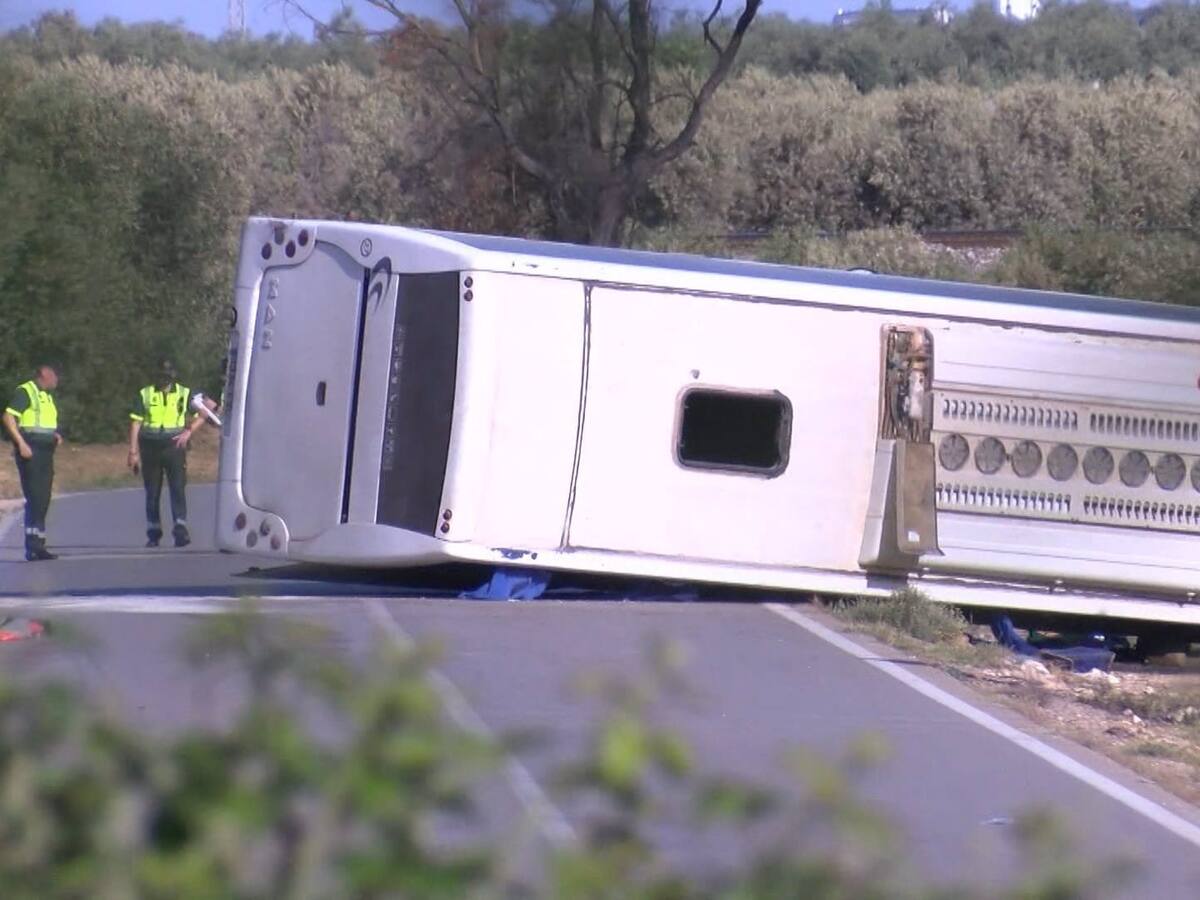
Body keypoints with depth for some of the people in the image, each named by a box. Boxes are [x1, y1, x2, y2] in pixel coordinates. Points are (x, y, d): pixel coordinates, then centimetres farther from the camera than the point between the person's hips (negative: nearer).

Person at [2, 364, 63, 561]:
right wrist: (21, 443, -22)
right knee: (35, 499, -14)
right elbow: (8, 417, -15)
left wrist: (56, 435, 11)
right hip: (30, 452, -9)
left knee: (42, 501, 8)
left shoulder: (47, 396, 22)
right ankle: (33, 546, -18)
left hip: (45, 453, 9)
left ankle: (37, 545, 12)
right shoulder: (25, 392, -6)